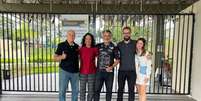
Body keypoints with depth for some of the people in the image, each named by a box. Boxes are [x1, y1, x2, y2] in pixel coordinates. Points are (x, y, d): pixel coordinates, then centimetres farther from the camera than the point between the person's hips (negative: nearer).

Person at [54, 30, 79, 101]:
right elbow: (55, 58, -2)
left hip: (75, 72, 3)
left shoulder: (77, 46, 7)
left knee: (76, 90, 11)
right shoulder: (61, 45, -1)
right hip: (64, 71, -3)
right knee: (62, 90, 3)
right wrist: (61, 57, -20)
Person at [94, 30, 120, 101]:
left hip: (109, 72, -1)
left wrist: (112, 67, -12)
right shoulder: (98, 46, 6)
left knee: (109, 90, 10)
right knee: (97, 90, 6)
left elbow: (117, 60, 1)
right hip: (99, 71, 1)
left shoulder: (114, 47, 0)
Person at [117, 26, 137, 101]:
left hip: (132, 71, -1)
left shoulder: (134, 43, 1)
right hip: (121, 70, 1)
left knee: (131, 90, 5)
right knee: (120, 89, 9)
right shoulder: (119, 44, 5)